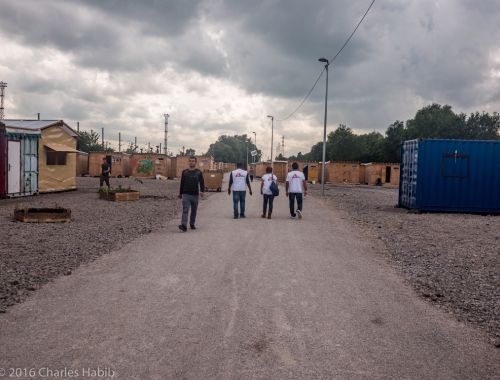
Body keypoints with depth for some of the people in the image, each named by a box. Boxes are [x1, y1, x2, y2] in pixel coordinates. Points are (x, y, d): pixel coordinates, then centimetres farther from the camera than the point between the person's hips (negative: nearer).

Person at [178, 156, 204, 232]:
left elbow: (202, 183, -2)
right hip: (186, 194, -1)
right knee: (185, 210, -12)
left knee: (194, 211, 10)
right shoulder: (184, 172, 7)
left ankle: (192, 224, 24)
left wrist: (202, 191, -20)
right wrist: (180, 193, 14)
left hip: (195, 195, 1)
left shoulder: (199, 172, 4)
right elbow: (182, 183, 12)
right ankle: (184, 226, -21)